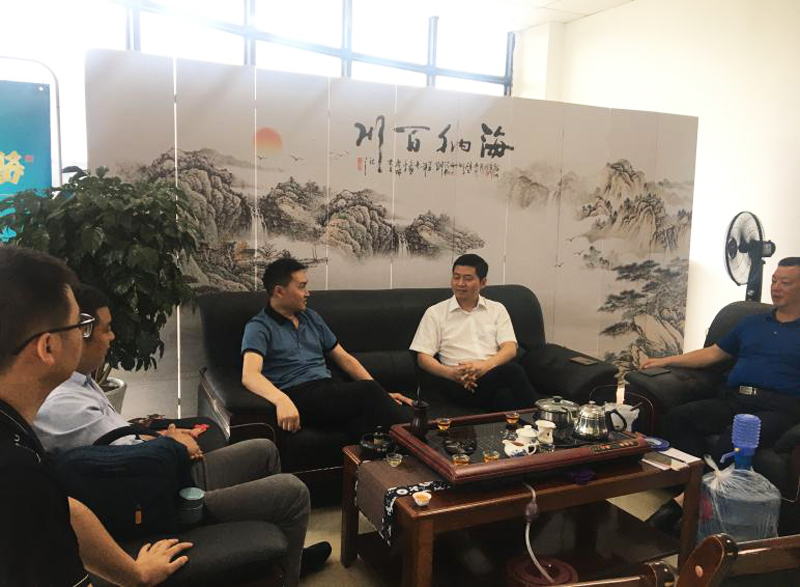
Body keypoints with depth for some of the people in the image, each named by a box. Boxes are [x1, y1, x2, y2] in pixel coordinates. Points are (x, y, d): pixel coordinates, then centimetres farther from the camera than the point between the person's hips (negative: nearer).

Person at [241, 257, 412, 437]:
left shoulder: (312, 318, 21)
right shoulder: (259, 327, 1)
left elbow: (344, 358, 23)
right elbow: (249, 375, -16)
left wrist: (381, 394, 12)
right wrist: (281, 400, -37)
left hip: (329, 388, 5)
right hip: (297, 396, -5)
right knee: (367, 391, -28)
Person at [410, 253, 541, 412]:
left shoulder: (497, 309, 20)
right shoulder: (435, 313, 14)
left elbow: (510, 349, 7)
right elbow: (423, 358, 7)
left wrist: (485, 365, -16)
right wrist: (451, 373, -14)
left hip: (496, 372, 3)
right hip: (461, 382, -2)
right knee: (512, 371, -34)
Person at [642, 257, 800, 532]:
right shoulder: (751, 323, 27)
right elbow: (712, 354, 29)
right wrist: (664, 361, 22)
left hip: (777, 408, -5)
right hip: (733, 400, 5)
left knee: (734, 438, -36)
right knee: (678, 417, -24)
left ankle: (686, 500, -30)